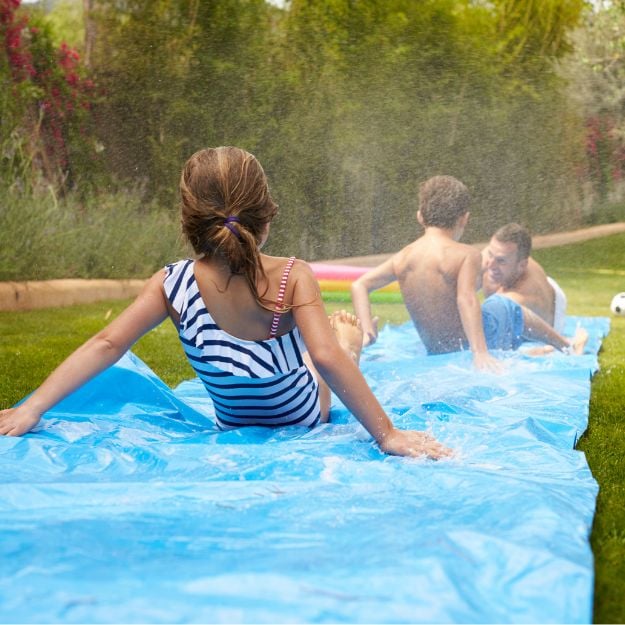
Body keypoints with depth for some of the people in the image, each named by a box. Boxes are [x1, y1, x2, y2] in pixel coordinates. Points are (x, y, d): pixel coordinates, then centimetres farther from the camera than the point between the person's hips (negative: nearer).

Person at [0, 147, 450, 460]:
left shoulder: (173, 284, -25)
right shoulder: (293, 278, -32)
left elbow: (108, 344, -30)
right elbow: (327, 359, -38)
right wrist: (388, 434, -34)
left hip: (234, 421, 3)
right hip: (307, 416, -3)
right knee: (348, 328, 29)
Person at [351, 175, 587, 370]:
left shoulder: (402, 258, -1)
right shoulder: (466, 255, -17)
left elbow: (359, 285, -3)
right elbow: (466, 299, -30)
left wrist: (367, 330, -8)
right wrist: (480, 352, -36)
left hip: (435, 351, 5)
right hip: (469, 343, -5)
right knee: (506, 306, 27)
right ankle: (568, 346, 46)